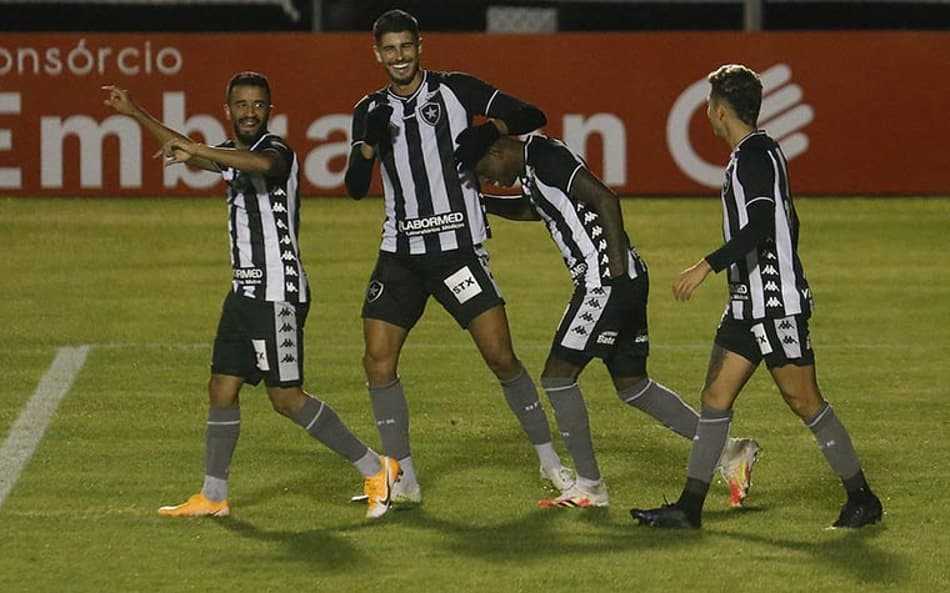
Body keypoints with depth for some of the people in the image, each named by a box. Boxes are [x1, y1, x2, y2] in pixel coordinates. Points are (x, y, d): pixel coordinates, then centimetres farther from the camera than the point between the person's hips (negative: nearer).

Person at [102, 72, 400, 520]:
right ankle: (213, 496, 17)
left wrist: (194, 149, -41)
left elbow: (261, 163, -40)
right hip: (245, 291, 9)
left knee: (286, 398, -10)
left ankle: (374, 469, -1)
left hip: (278, 293, -9)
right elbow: (191, 154, 35)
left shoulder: (277, 151, -13)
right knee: (222, 390, 9)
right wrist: (135, 113, 38)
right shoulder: (232, 153, 14)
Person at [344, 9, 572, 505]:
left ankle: (550, 461, 6)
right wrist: (369, 142, -18)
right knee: (378, 360, -6)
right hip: (400, 254, 3)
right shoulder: (371, 111, 8)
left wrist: (489, 130, -17)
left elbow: (533, 116, 1)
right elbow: (356, 187, 0)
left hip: (459, 248, -3)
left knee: (501, 356, -8)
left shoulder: (455, 90, 0)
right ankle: (403, 479, 3)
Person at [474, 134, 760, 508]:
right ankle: (729, 452, 15)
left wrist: (618, 268, -22)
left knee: (558, 375, -5)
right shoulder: (531, 168, 18)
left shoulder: (545, 157, -12)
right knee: (632, 386, 14)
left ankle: (589, 487, 1)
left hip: (610, 281, -10)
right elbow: (530, 208, 41)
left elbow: (605, 199, -21)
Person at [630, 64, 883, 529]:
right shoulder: (754, 154, 15)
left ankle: (862, 499, 4)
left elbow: (762, 226, -28)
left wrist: (708, 265, -29)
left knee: (804, 400, -5)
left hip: (776, 305, -10)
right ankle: (689, 507, 6)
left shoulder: (755, 156, -15)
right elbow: (787, 224, 23)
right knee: (716, 396, 6)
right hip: (749, 303, 10)